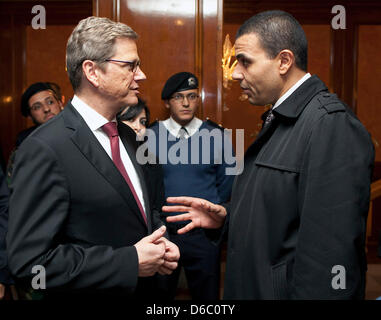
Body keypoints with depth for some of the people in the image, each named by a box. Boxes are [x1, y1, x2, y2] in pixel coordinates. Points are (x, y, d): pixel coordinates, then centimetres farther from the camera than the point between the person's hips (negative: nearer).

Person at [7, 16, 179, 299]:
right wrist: (131, 262, -23)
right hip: (92, 292, -6)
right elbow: (30, 260, -24)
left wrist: (161, 242, -5)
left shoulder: (127, 135, 2)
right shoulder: (44, 150, -22)